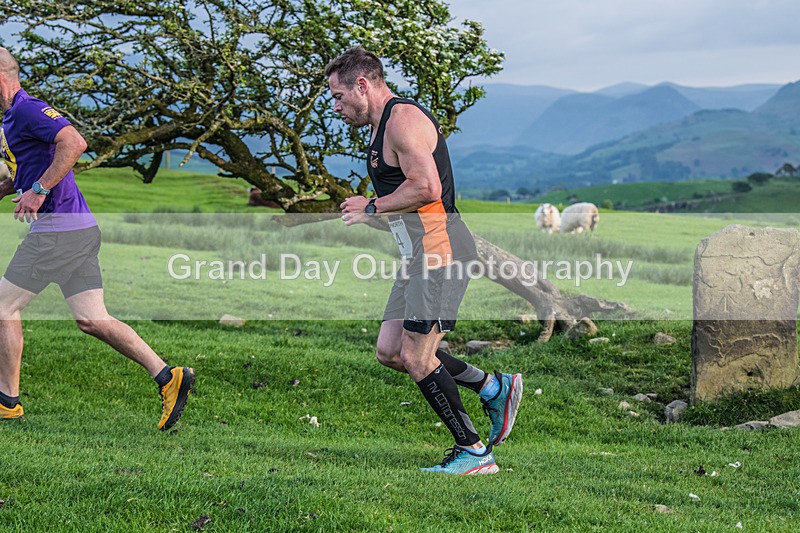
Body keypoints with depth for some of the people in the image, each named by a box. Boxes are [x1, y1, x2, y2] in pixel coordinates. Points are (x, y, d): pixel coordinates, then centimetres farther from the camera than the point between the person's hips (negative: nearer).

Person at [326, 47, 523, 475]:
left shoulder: (403, 118, -12)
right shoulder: (383, 126, 21)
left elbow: (426, 188, -22)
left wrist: (371, 208, -11)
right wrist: (372, 208, 11)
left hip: (439, 245, -11)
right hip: (421, 252, 11)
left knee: (416, 357, -8)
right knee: (390, 351, 9)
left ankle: (473, 452, 1)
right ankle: (494, 388, 16)